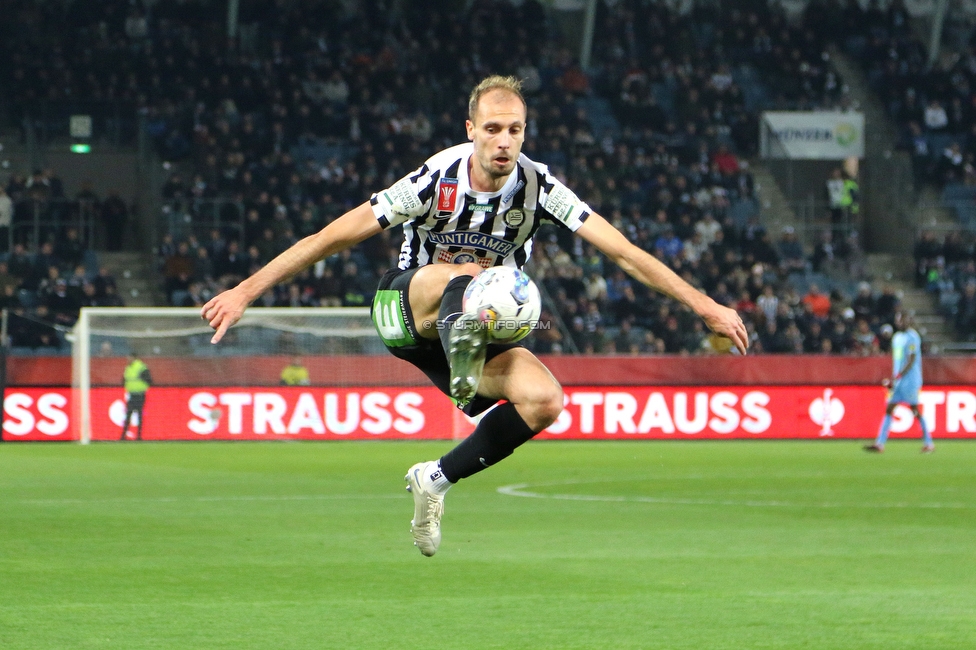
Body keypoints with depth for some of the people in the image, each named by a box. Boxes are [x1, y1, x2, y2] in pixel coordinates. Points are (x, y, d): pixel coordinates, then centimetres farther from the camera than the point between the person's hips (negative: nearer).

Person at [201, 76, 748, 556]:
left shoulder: (538, 186, -14)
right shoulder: (436, 180, -20)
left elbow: (624, 252, -12)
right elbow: (333, 238, -18)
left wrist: (704, 305, -16)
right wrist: (245, 292, -21)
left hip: (484, 328, 4)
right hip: (406, 311, -4)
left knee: (545, 399, -22)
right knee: (464, 274, -35)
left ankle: (438, 479, -8)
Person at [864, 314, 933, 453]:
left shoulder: (912, 337, -12)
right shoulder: (897, 337, 14)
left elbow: (911, 361, -17)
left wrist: (897, 377, -22)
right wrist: (893, 379, 16)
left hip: (910, 380, -8)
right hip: (897, 380, 8)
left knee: (915, 410, -4)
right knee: (889, 409, 1)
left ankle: (928, 443, 6)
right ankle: (879, 443, -2)